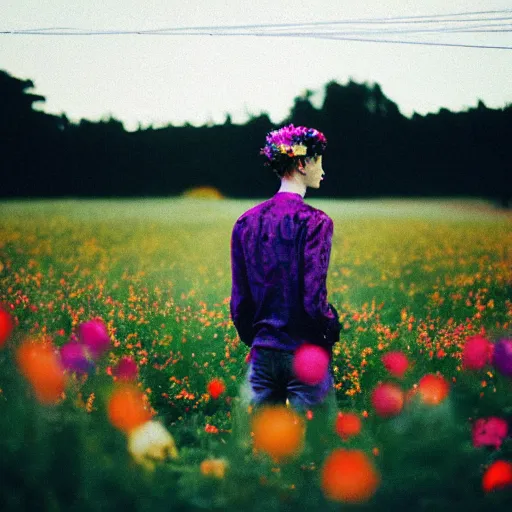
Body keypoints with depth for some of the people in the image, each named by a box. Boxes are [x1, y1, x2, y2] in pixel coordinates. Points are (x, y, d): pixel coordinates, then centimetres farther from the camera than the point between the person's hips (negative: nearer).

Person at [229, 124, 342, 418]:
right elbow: (314, 296, -16)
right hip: (305, 351, -6)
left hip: (262, 352, 6)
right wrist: (333, 329, 0)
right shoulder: (314, 221, -11)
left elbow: (239, 298, 8)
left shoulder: (246, 222, 6)